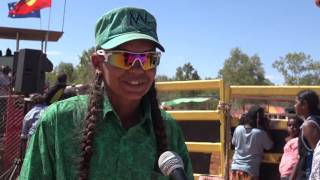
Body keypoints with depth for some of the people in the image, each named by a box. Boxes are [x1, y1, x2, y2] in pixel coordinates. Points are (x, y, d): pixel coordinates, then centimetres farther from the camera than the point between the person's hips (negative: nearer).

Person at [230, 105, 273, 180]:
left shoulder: (238, 129, -2)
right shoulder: (260, 133, -14)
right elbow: (269, 146, 1)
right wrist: (266, 130, 4)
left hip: (235, 168, 4)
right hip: (250, 170, -4)